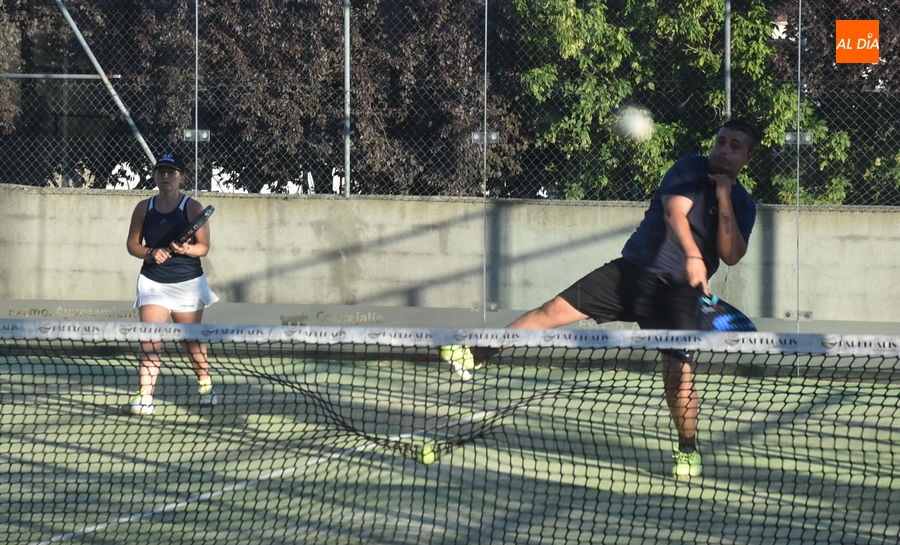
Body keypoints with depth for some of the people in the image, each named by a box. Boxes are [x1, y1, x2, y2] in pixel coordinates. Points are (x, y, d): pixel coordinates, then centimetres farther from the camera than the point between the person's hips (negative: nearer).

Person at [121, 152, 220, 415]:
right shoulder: (144, 208, 4)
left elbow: (203, 246, -5)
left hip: (188, 283, -1)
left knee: (191, 340, 11)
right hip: (153, 282, 1)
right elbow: (132, 244, 8)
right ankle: (145, 397, -20)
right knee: (150, 340, -13)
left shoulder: (193, 208, -4)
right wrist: (150, 253, -13)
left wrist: (186, 249, -26)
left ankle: (204, 381, 38)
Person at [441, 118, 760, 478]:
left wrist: (724, 199, -15)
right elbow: (674, 213, -17)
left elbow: (731, 255, -8)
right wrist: (692, 256, -35)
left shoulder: (742, 205, 6)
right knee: (557, 309, -9)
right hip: (632, 270, 0)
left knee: (678, 372, -14)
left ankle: (689, 451, 8)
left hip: (677, 293, 0)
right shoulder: (690, 170, 1)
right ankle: (474, 356, -5)